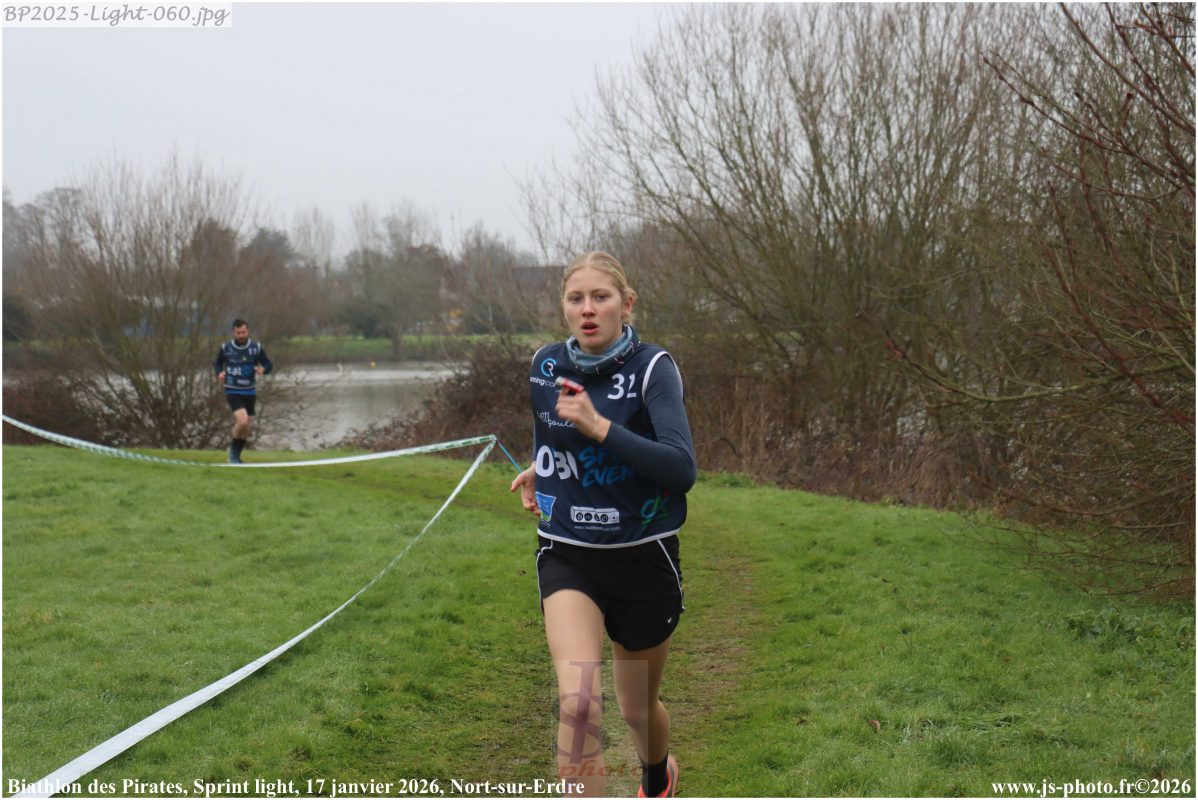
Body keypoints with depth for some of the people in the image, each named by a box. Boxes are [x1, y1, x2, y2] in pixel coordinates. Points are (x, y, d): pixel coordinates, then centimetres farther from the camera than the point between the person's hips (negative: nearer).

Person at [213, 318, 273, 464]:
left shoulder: (257, 348, -1)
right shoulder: (225, 348, -3)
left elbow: (268, 365, 4)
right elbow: (217, 363, 13)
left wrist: (263, 369, -19)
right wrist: (219, 373, -9)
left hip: (250, 392, 3)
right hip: (232, 392, -3)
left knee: (246, 429, 9)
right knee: (243, 420, -24)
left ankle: (236, 456, 30)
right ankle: (233, 449, 0)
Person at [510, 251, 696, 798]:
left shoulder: (653, 368, -13)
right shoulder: (545, 365, 0)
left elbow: (682, 470, -26)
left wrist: (600, 427, -31)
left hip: (643, 559, -1)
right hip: (567, 557, 2)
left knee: (637, 707, 18)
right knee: (578, 699, -24)